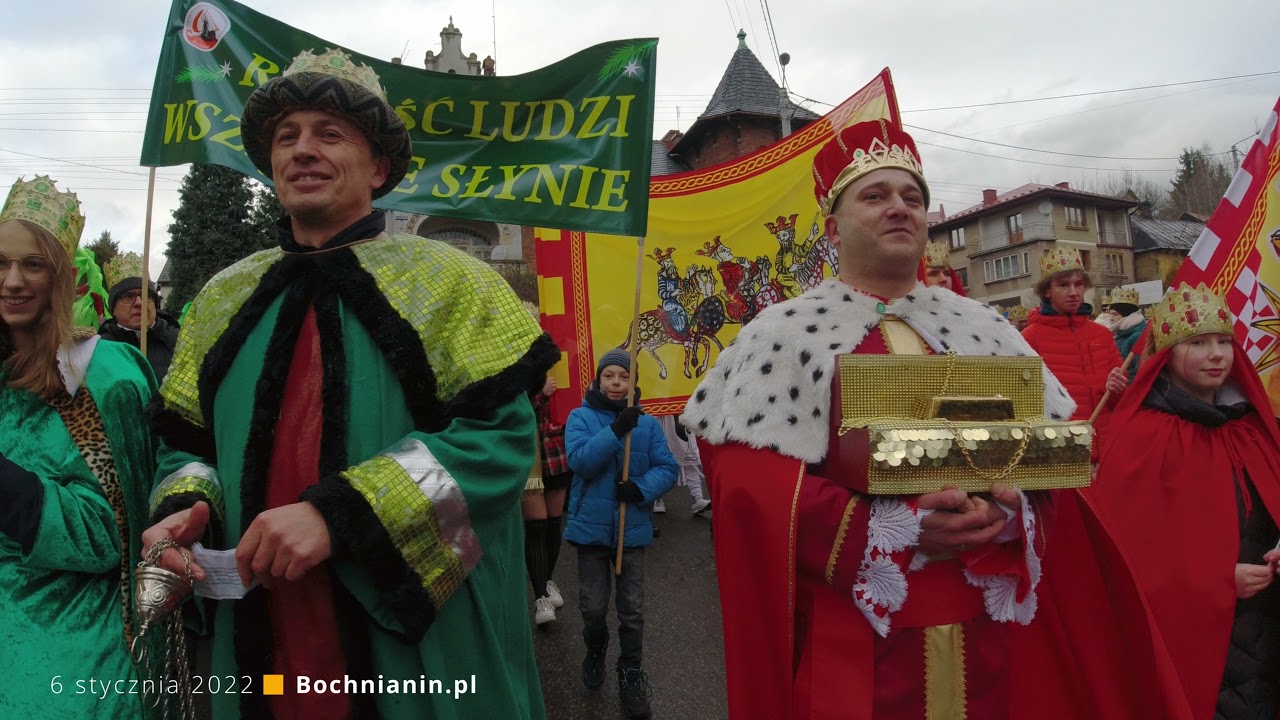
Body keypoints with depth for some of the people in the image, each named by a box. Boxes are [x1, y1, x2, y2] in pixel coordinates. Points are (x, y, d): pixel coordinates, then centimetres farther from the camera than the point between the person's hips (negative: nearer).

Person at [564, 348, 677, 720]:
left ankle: (631, 673, 27)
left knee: (632, 609, 9)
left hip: (633, 528, 1)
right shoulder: (580, 417, -5)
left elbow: (667, 468, -4)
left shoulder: (648, 423, -1)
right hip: (591, 526, -1)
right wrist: (616, 430, -31)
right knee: (593, 606, 11)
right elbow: (580, 461, -20)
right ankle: (595, 650, 41)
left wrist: (643, 489, -23)